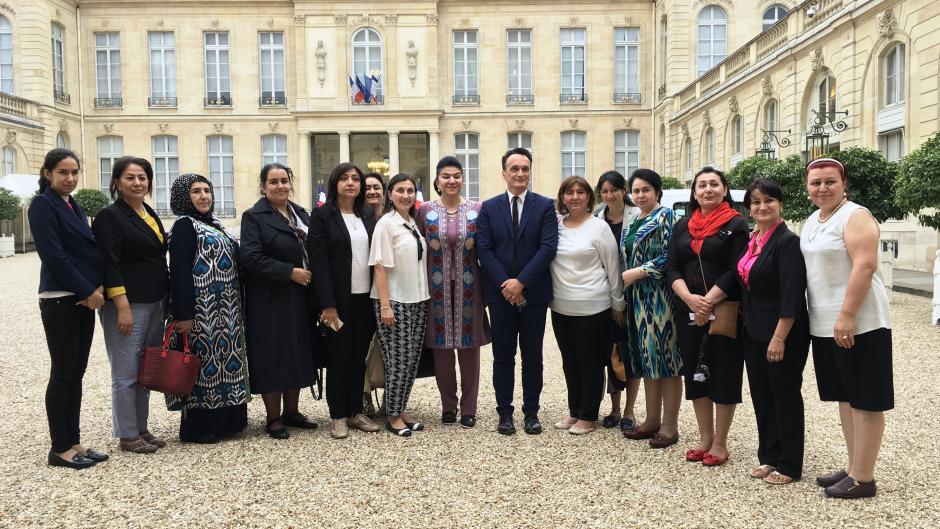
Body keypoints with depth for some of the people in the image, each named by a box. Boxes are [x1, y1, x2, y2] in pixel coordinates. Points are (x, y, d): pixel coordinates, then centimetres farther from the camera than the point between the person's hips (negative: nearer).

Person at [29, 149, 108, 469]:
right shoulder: (42, 205, -7)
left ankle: (73, 442, 19)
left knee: (76, 373, 10)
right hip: (59, 300, -7)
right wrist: (88, 290, -15)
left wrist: (96, 288, -2)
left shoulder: (74, 206, 16)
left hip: (84, 298, 7)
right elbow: (53, 255, -15)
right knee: (63, 374, -1)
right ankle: (60, 449, 9)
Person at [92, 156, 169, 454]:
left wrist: (165, 301, 15)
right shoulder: (110, 217, -9)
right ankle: (127, 436, 11)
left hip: (154, 304, 8)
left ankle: (141, 429, 24)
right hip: (127, 305, -8)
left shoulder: (150, 214, 14)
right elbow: (109, 265, -15)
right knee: (126, 373, 1)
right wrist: (122, 307, -21)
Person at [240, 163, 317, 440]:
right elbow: (251, 258, -17)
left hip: (299, 299, 6)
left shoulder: (302, 214, 12)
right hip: (269, 301, -6)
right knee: (272, 356, 1)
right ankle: (273, 418, 13)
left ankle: (291, 411, 25)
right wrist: (290, 272, -19)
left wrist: (311, 277, -1)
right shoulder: (254, 216, -6)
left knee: (299, 354, 11)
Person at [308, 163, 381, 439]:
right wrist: (327, 304, -15)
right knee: (338, 357, 5)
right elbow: (318, 261, -10)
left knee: (359, 357, 11)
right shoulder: (322, 215, -4)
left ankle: (356, 411, 22)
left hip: (365, 298, 4)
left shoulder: (368, 215, 10)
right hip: (338, 299, -4)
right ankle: (338, 416, 16)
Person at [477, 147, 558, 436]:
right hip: (500, 293, 1)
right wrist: (505, 284, -12)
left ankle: (531, 412, 20)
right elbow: (484, 250, -2)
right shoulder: (489, 208, 5)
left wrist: (521, 282, -14)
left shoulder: (545, 206, 1)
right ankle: (504, 412, 18)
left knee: (532, 356, 8)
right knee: (503, 356, 7)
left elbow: (548, 247, -8)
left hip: (533, 293, -1)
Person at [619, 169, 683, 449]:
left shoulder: (665, 216, -6)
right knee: (647, 360, 11)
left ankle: (670, 426, 6)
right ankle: (652, 420, 21)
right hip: (638, 299, 8)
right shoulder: (634, 222, 17)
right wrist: (626, 278, 10)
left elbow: (670, 257, -16)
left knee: (666, 359, -2)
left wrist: (636, 273, -16)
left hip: (660, 298, -8)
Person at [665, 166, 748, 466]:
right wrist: (690, 299, -12)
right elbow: (672, 269, 4)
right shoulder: (682, 226, 12)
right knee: (695, 372, 10)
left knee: (724, 374, 2)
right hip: (688, 312, 5)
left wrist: (709, 302, -18)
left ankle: (720, 443, 13)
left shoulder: (736, 225, -2)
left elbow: (736, 271, -10)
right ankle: (705, 438, 22)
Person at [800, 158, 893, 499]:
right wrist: (822, 318, 18)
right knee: (845, 397, 15)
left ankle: (863, 478, 5)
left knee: (864, 400, -1)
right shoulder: (811, 222, 15)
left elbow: (865, 266, -20)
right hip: (825, 325, 9)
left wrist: (847, 315, -25)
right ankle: (853, 467, 26)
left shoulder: (855, 216, -10)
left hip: (857, 324, -9)